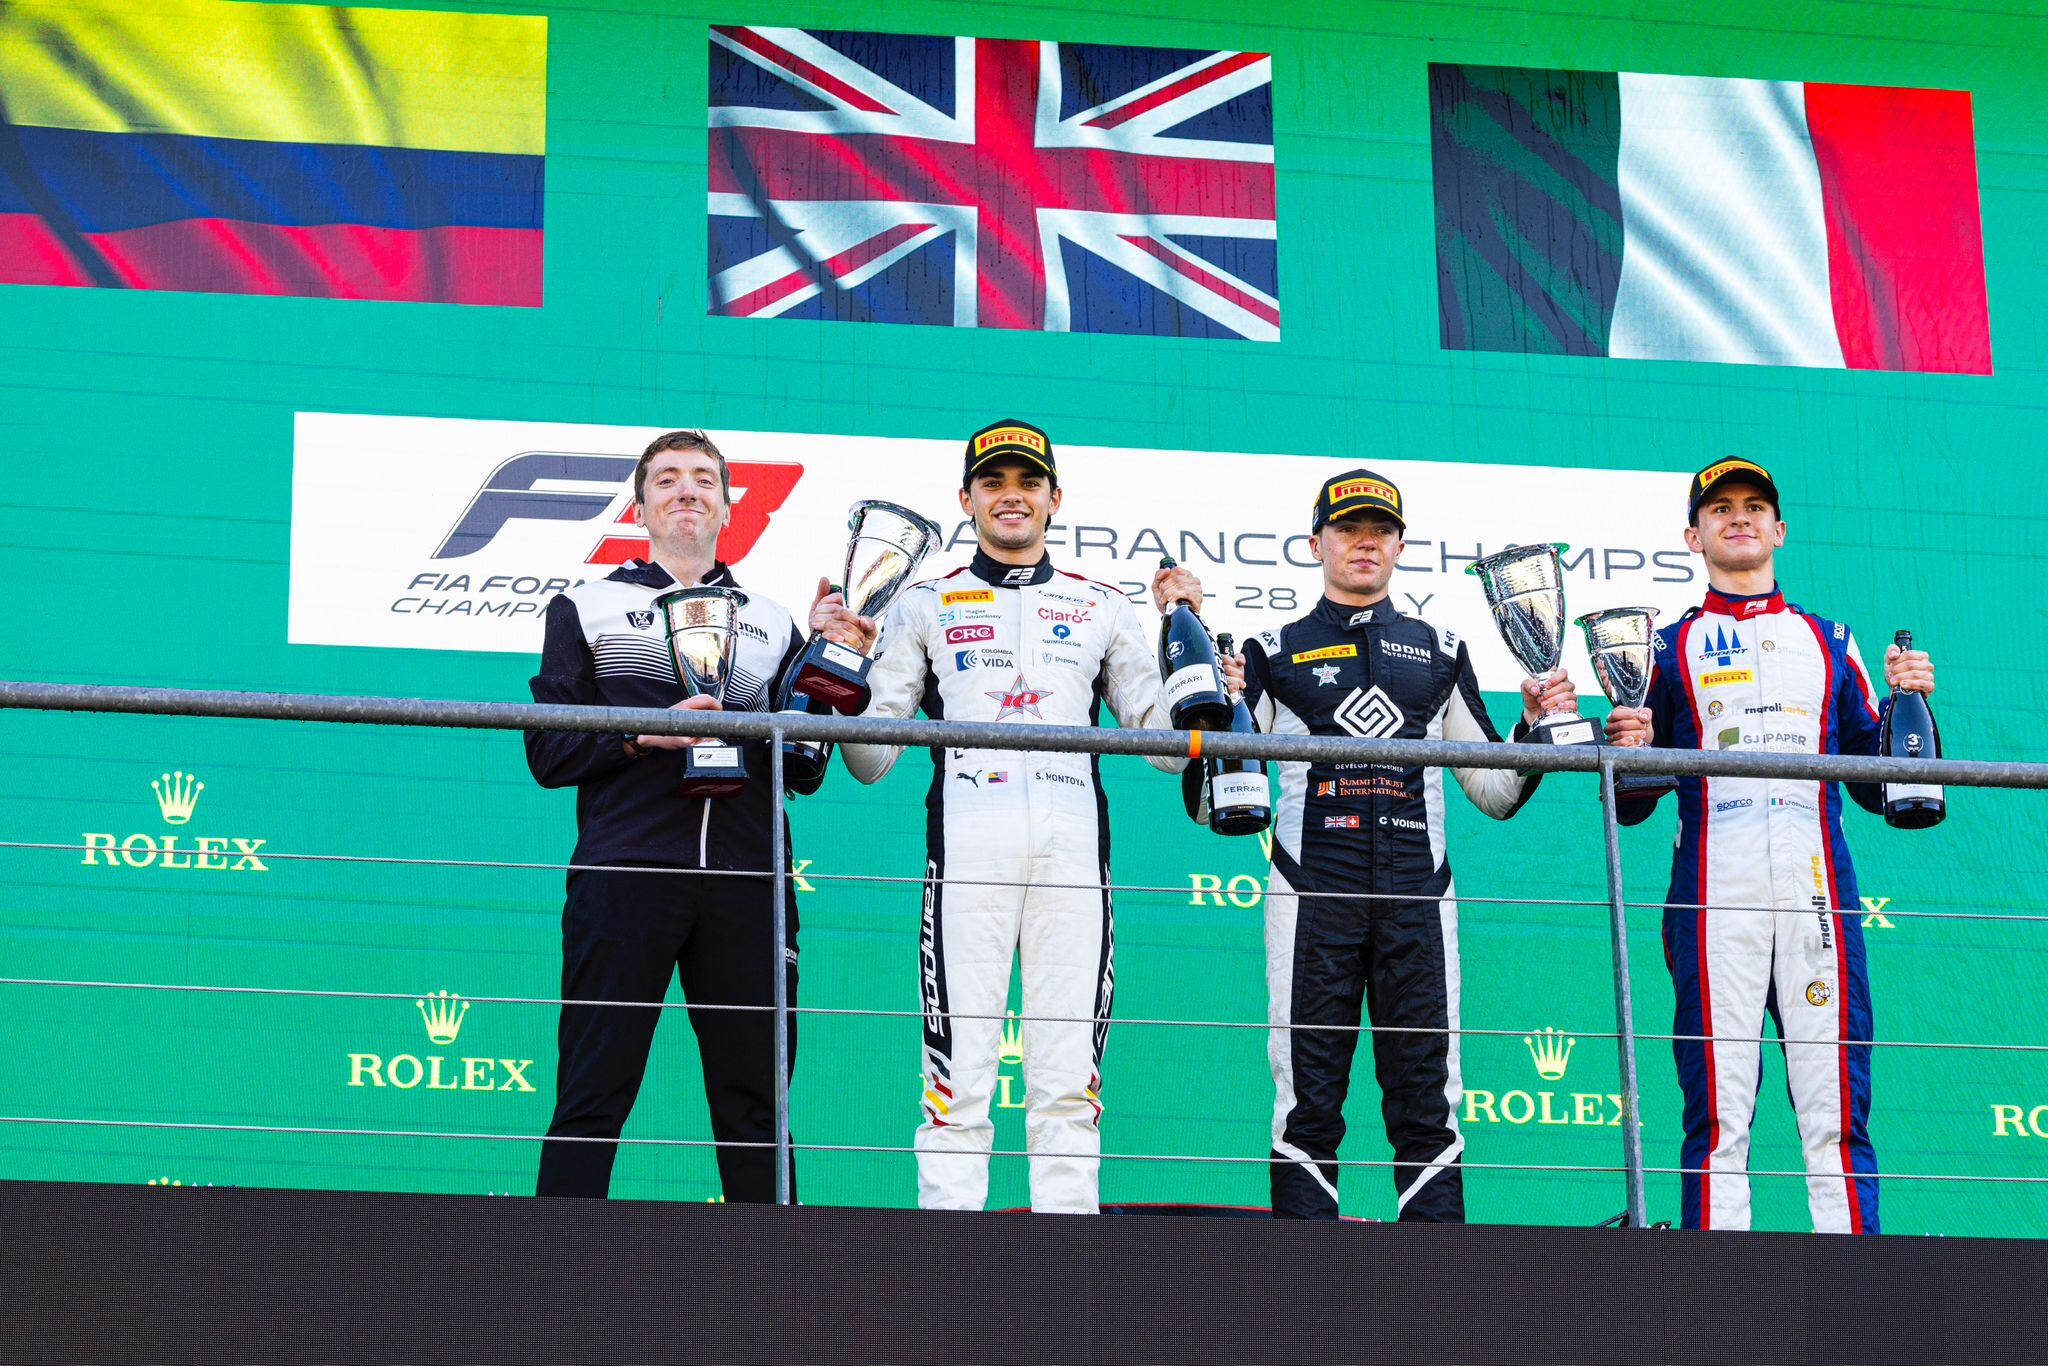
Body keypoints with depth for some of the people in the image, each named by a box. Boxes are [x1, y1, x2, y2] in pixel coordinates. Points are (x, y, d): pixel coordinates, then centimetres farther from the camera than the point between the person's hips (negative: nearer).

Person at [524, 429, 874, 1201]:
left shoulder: (773, 625, 22)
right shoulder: (586, 609, 16)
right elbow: (548, 752, 6)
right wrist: (645, 735, -9)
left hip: (745, 885, 2)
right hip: (625, 876, -2)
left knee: (755, 1102, 0)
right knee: (594, 1096, -5)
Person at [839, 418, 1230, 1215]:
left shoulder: (1102, 609, 21)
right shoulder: (926, 607, 18)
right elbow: (871, 758, 10)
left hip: (1073, 846, 1)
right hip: (968, 842, -1)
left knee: (1069, 1084, -3)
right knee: (958, 1080, -9)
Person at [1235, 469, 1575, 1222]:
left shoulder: (1440, 654, 19)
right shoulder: (1274, 654, 13)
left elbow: (1495, 794, 18)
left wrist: (1537, 724, 3)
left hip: (1417, 898, 2)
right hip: (1312, 891, -2)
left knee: (1427, 1099, -2)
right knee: (1308, 1100, -4)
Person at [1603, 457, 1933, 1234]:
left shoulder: (1829, 643, 23)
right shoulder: (1670, 648, 18)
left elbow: (1878, 787, 19)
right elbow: (1632, 805, 12)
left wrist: (1906, 703, 3)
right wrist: (1626, 749, -9)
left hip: (1818, 889, 1)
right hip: (1715, 895, -1)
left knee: (1837, 1115, -6)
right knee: (1717, 1117, -7)